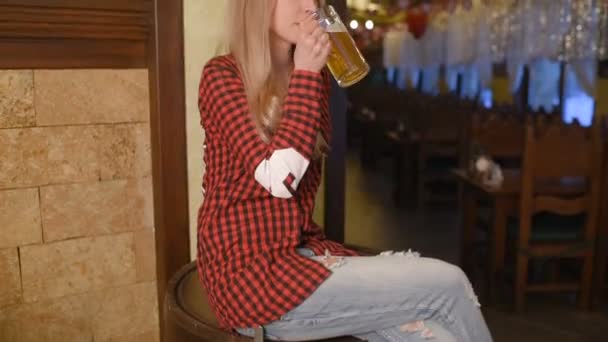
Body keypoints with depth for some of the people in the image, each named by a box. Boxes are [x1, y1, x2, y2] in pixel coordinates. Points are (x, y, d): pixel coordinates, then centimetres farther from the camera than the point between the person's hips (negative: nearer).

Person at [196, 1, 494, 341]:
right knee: (447, 284, -12)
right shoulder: (222, 76, -9)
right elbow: (279, 180, -21)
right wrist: (305, 76, -18)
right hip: (252, 271, -6)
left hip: (303, 249, 6)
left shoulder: (315, 75, 9)